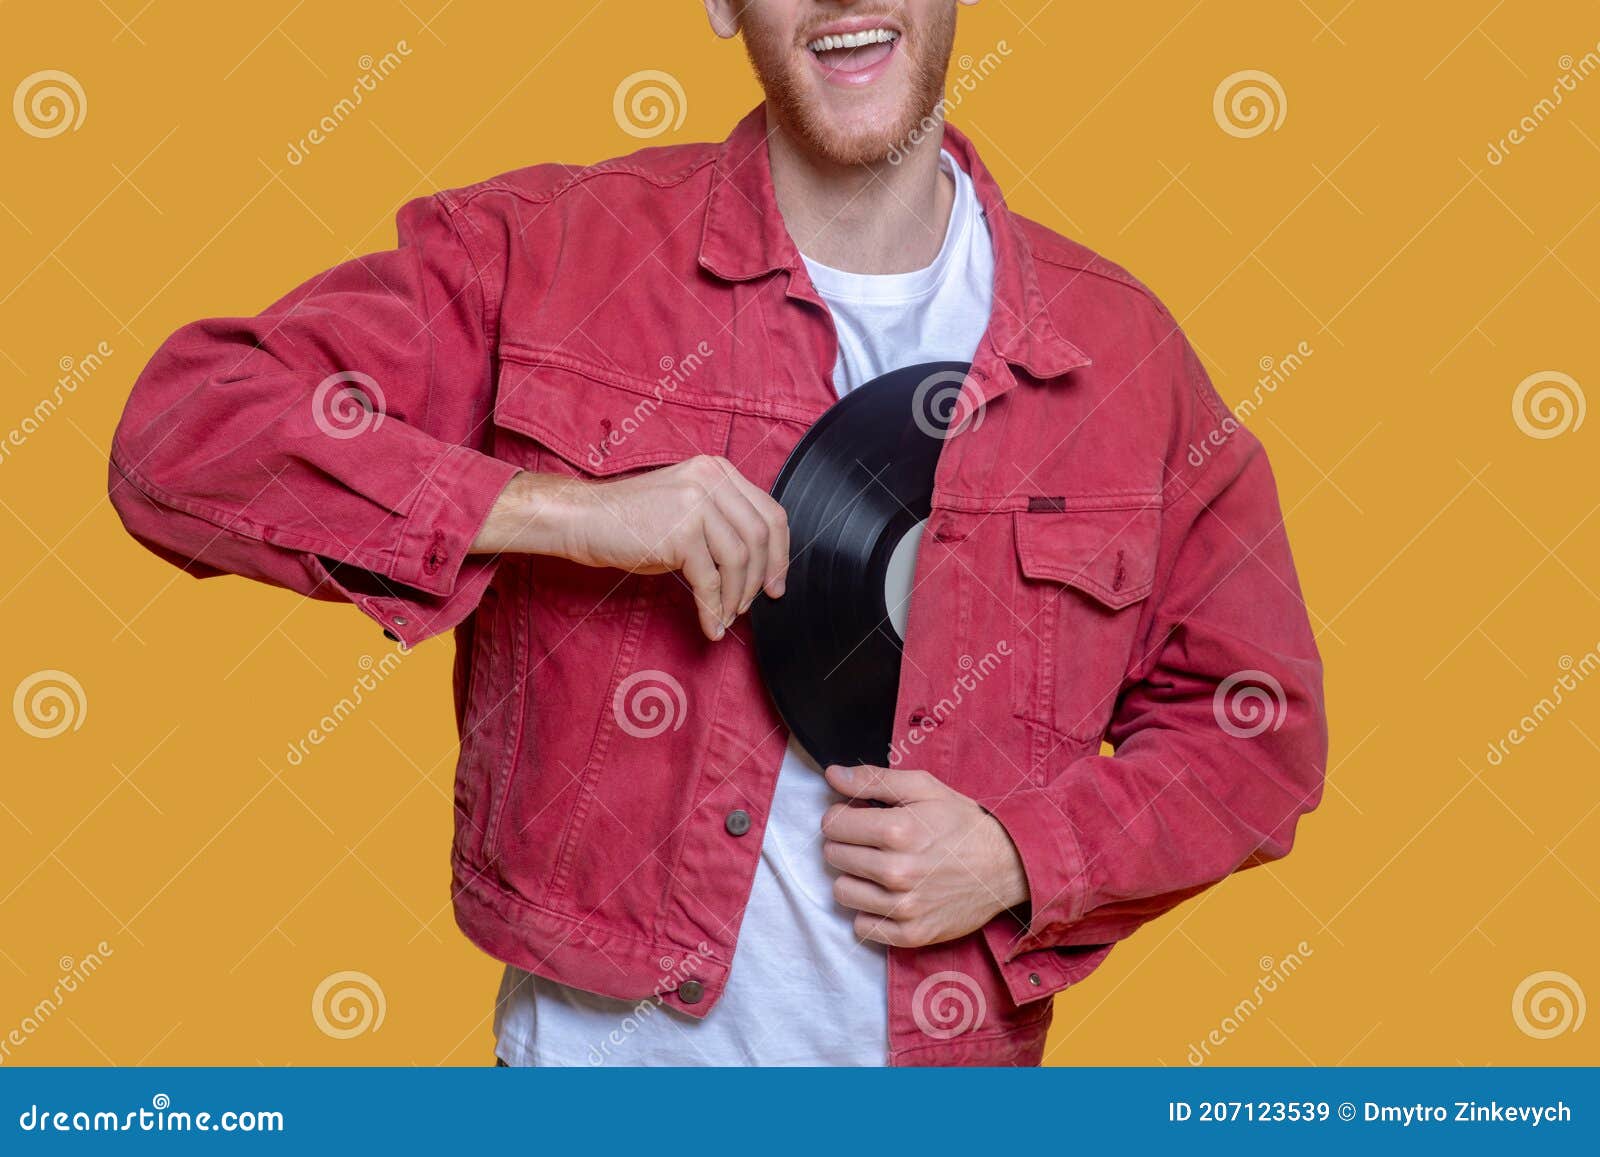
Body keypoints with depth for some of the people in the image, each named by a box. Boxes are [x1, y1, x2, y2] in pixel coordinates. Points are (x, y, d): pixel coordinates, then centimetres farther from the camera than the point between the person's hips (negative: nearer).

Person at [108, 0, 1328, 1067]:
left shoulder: (1123, 350, -4)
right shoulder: (543, 253, -9)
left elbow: (1259, 723, 4)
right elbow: (181, 436, -15)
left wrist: (1020, 861, -13)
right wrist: (556, 509, -25)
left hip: (939, 1050, 2)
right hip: (597, 1046, -1)